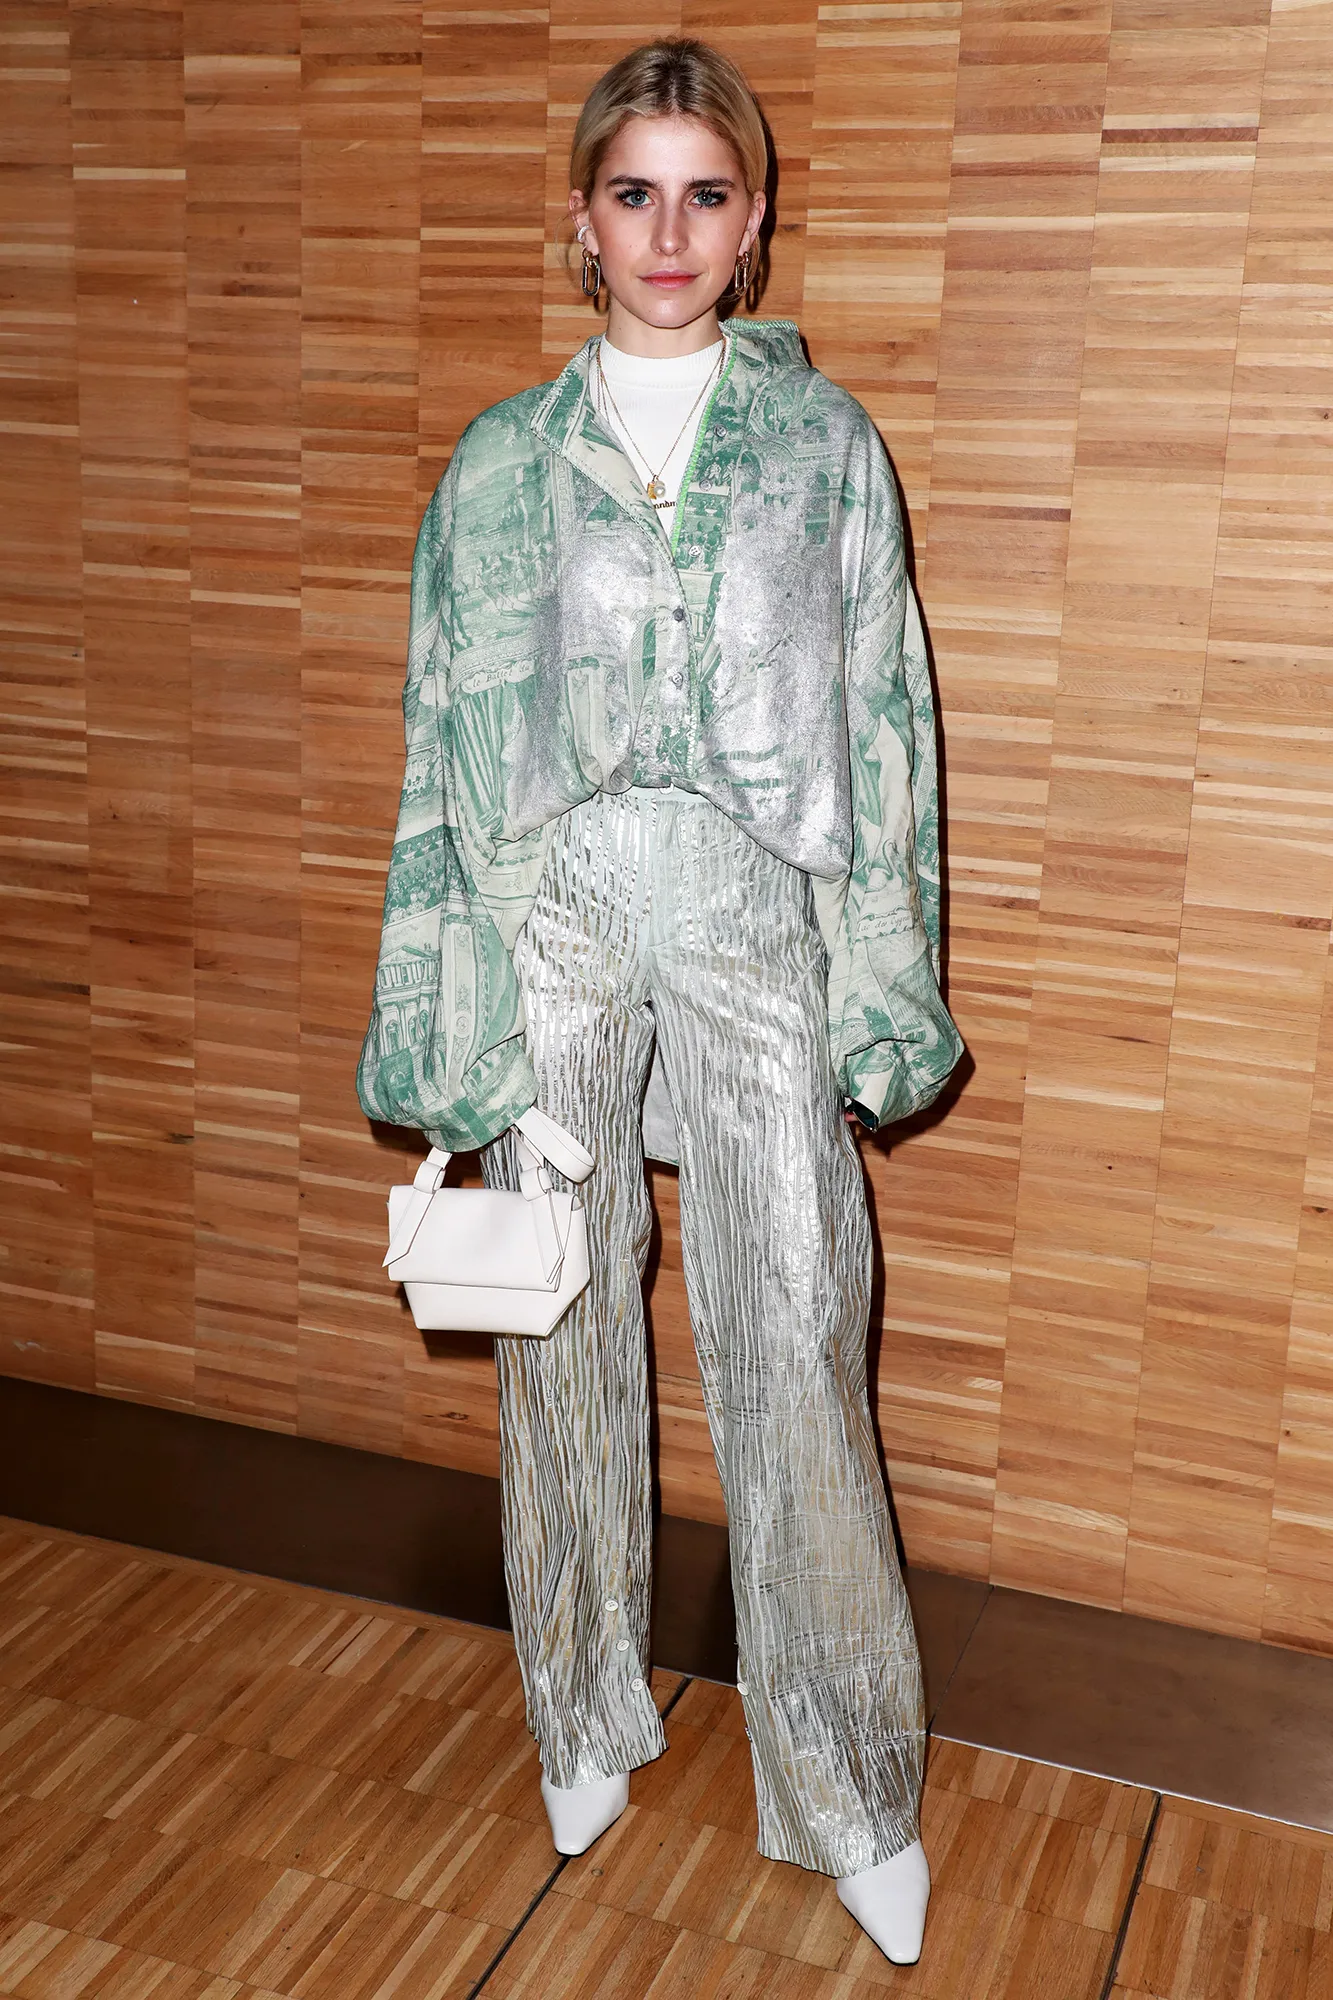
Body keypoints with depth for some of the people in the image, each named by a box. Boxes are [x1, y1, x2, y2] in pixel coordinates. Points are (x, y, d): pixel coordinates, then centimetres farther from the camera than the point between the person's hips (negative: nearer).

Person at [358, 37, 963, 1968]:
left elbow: (884, 725, 4)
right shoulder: (501, 462, 7)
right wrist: (445, 1009, 2)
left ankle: (855, 1799, 18)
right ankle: (590, 1726, 32)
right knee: (568, 1338, 10)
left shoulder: (827, 444, 6)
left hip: (757, 937, -1)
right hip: (554, 937, 1)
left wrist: (882, 989, -1)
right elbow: (445, 743, 6)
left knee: (795, 1356, -1)